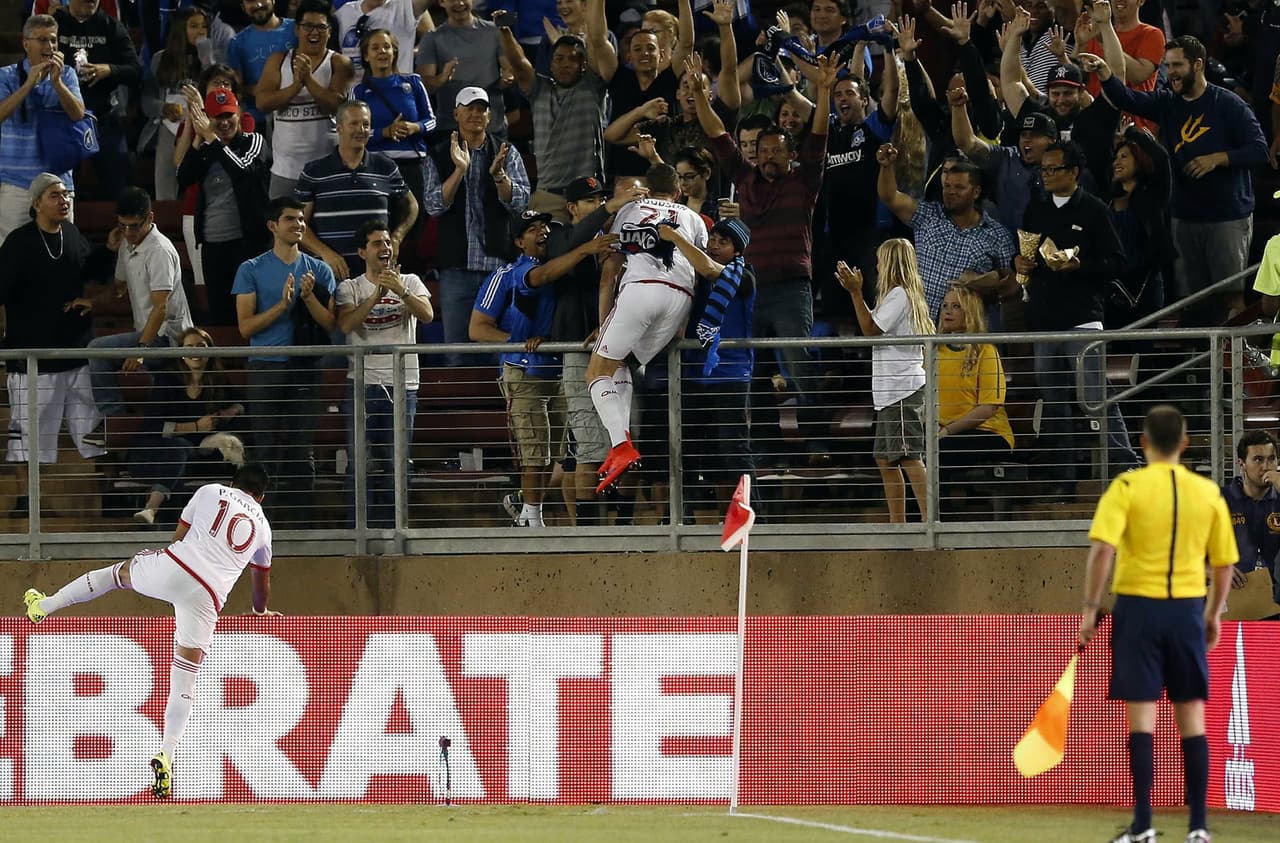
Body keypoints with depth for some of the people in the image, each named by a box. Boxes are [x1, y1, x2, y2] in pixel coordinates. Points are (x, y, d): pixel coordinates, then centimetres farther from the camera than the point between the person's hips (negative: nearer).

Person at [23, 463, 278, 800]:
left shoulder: (210, 492, 15)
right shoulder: (262, 525, 20)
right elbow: (262, 579, 36)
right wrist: (261, 610, 56)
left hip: (172, 569, 0)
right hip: (208, 598, 0)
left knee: (120, 571, 31)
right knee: (184, 679, 3)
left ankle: (45, 604, 35)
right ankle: (166, 756, -10)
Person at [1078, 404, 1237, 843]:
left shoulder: (1127, 487, -6)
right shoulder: (1208, 493, 3)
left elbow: (1103, 549, -17)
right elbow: (1225, 562, 7)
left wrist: (1091, 607, -10)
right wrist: (1215, 613, 20)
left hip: (1138, 606, -2)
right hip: (1188, 609, 2)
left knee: (1142, 718, 1)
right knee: (1192, 720, 7)